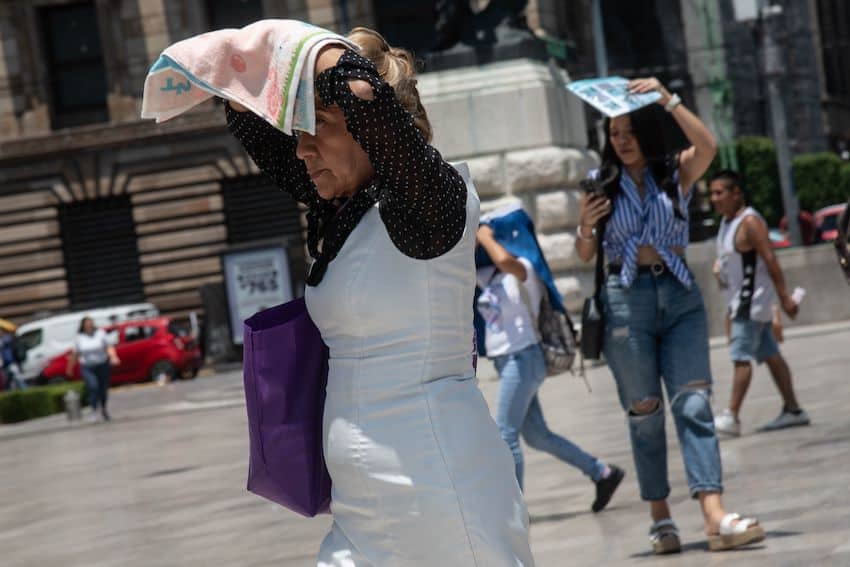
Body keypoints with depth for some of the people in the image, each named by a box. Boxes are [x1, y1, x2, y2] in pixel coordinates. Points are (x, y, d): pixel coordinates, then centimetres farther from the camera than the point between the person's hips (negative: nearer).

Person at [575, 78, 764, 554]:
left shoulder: (676, 173, 6)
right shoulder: (602, 187, 7)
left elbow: (708, 146, -15)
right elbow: (586, 255, 9)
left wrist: (668, 99, -19)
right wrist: (586, 228, -12)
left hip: (680, 295, 0)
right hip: (626, 300, 0)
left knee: (694, 405, -11)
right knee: (645, 412, 3)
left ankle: (715, 516, -21)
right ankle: (661, 518, 9)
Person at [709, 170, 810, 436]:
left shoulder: (749, 222, -17)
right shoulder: (727, 222, 12)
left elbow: (770, 260, -20)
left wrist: (784, 297, -22)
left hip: (754, 300, -10)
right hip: (740, 300, 10)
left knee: (741, 356, -12)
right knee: (770, 354, 11)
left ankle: (732, 416, -15)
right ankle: (793, 410, 15)